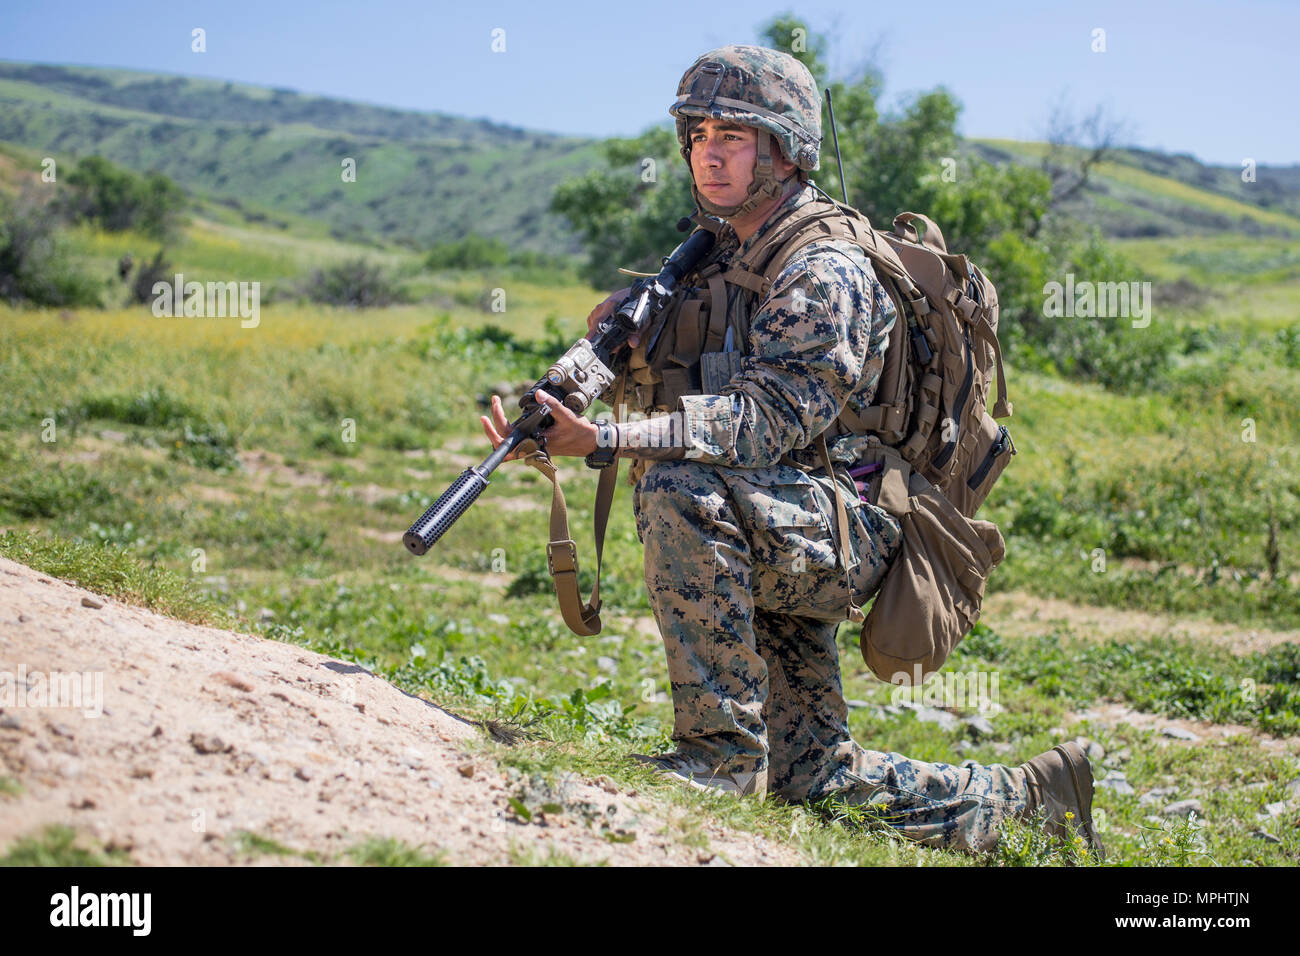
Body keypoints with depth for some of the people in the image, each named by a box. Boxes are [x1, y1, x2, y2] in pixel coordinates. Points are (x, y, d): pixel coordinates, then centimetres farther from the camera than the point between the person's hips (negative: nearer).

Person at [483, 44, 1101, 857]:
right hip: (772, 546, 9)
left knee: (682, 486, -35)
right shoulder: (716, 256, 11)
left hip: (839, 530, -9)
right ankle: (1032, 794, 30)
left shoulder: (825, 275, -16)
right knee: (816, 780, 10)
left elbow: (765, 419, -28)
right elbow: (669, 397, 13)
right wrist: (631, 343, -10)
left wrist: (605, 438, -38)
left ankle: (723, 751, -26)